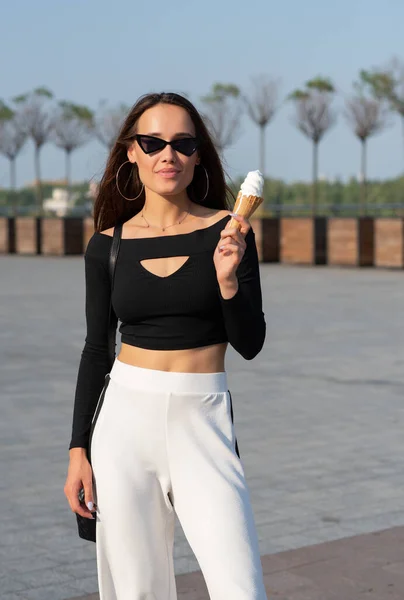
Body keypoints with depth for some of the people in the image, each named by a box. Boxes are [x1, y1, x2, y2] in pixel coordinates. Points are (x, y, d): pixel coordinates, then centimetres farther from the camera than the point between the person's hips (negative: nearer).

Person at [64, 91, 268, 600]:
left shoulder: (226, 232, -1)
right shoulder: (107, 244, 3)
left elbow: (250, 344, -2)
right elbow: (96, 349, 9)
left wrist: (228, 279, -20)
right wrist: (78, 449, 6)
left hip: (202, 421, -1)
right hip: (126, 417, 2)